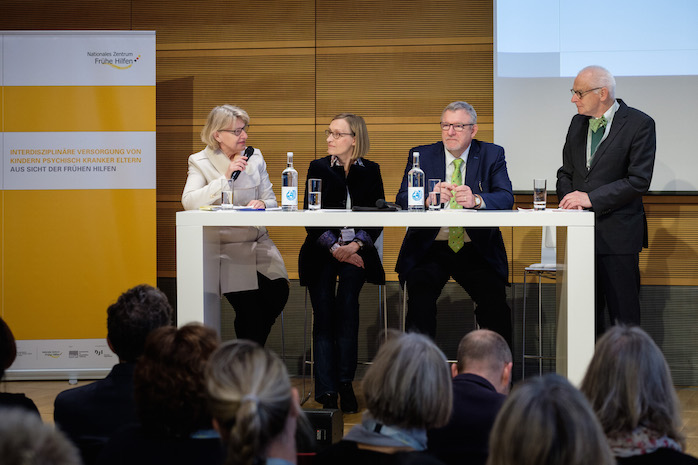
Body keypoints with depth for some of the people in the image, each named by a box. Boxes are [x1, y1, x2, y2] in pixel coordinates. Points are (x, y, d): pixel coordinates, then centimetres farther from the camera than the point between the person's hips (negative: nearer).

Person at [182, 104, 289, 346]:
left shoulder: (255, 158, 12)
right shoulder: (200, 162, 1)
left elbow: (271, 201, 12)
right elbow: (189, 202, -14)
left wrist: (262, 205, -13)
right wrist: (225, 177, -18)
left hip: (258, 242, 4)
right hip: (224, 246, -4)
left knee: (278, 290, -18)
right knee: (248, 304, -20)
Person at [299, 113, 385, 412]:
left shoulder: (370, 171, 11)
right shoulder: (318, 168, 10)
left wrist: (355, 245, -11)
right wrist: (335, 248, -10)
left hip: (357, 250, 0)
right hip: (322, 250, 0)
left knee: (347, 299, -24)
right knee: (324, 313, -14)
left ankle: (345, 382, -17)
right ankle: (327, 392, -16)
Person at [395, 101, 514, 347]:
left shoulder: (492, 155, 8)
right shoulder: (421, 155, 9)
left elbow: (506, 198, -7)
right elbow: (402, 199, -3)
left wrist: (476, 200, -29)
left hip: (477, 251, 0)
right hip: (429, 250, 0)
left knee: (495, 300, -23)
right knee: (420, 295, -26)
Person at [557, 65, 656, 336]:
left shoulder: (639, 124, -7)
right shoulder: (578, 123, 13)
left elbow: (639, 181, -13)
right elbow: (566, 172, 18)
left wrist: (590, 198, -16)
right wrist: (570, 199, -3)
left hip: (618, 235, -6)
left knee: (623, 316, -3)